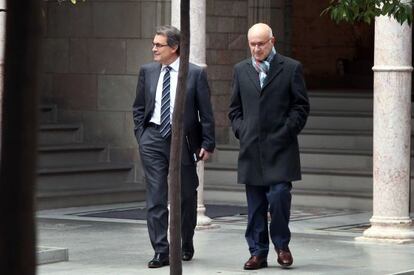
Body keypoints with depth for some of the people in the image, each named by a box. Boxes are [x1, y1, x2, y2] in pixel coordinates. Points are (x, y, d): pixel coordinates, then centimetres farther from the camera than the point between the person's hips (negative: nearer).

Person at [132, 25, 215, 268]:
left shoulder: (196, 73, -4)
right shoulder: (147, 71, 5)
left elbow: (206, 112, -2)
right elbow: (138, 108, 13)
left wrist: (208, 144, -4)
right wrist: (141, 135, 4)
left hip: (183, 139, -2)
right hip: (153, 139, 2)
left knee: (186, 196, 11)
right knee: (156, 196, -4)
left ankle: (186, 245, 30)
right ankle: (161, 251, -1)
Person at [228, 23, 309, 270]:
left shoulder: (291, 68, 2)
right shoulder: (241, 70, 13)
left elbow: (301, 106, 1)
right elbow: (235, 108, 19)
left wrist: (286, 132, -7)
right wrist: (241, 131, 4)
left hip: (280, 148, -4)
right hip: (251, 148, 4)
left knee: (279, 196, -13)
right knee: (255, 205, 5)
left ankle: (282, 245, 7)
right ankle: (258, 252, 12)